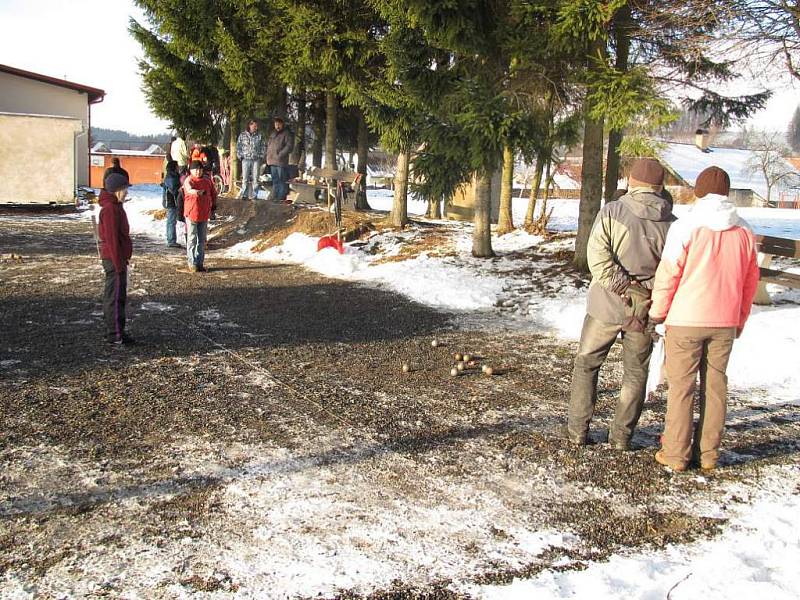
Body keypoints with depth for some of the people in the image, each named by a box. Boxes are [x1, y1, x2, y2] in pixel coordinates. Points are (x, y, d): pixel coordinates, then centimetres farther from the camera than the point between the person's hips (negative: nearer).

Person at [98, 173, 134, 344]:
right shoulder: (110, 209, -18)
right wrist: (119, 263, -21)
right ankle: (115, 334, 0)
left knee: (113, 295, 16)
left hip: (115, 259, 11)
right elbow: (112, 238, -21)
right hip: (114, 259, -11)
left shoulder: (115, 207, 15)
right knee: (116, 296, -5)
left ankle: (113, 331, 24)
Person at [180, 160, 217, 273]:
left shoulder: (207, 180, 7)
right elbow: (189, 190, -31)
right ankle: (192, 264, 1)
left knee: (202, 240, 11)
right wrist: (199, 192, -49)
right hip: (191, 213, -5)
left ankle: (200, 263, 19)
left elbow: (213, 193, 22)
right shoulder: (188, 180, -9)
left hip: (204, 215, 5)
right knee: (192, 240, -3)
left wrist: (213, 205, 16)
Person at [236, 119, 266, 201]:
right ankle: (244, 194, 4)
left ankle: (253, 195, 5)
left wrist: (261, 157, 0)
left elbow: (262, 147, 9)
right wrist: (240, 156, 0)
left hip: (256, 160, 1)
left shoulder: (259, 136, 7)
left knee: (255, 179, 0)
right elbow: (238, 147, 8)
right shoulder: (242, 135, 6)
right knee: (245, 178, -1)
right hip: (246, 160, 0)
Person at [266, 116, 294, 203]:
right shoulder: (272, 134, 21)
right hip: (272, 161, 7)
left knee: (282, 180, -7)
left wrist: (280, 155, -18)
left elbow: (289, 146, -12)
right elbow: (268, 145, 28)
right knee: (275, 180, 11)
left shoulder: (287, 134, -2)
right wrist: (268, 156, 12)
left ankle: (282, 197, -6)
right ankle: (275, 196, 16)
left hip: (281, 161, -7)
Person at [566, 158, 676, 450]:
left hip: (607, 305, -1)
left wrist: (622, 285, -14)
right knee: (636, 372, 15)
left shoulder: (611, 212, -7)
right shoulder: (672, 224, -1)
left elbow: (598, 254, -18)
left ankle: (577, 431, 14)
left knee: (586, 363, 13)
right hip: (646, 308, 2)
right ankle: (621, 436, 19)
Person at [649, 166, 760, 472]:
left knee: (681, 386, 4)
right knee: (715, 385, 11)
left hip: (686, 320, -4)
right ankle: (708, 454, 19)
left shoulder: (686, 226, -10)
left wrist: (658, 311, 4)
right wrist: (739, 321, 22)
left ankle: (676, 454, 9)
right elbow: (750, 281, 11)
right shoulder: (743, 231, 4)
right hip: (725, 323, 4)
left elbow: (668, 274, -10)